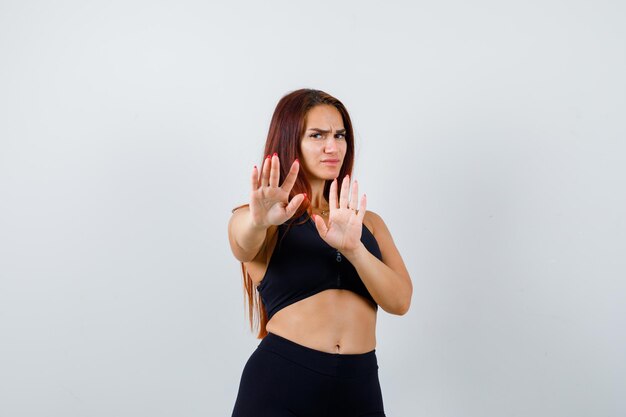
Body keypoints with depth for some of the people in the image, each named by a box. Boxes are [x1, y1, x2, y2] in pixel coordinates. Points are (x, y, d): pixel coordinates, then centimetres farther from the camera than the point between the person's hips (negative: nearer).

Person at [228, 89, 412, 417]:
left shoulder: (367, 222, 10)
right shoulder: (252, 220, 2)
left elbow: (399, 301, -3)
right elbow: (244, 246, -20)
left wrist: (353, 247, -19)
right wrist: (260, 220, -41)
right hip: (278, 382, -3)